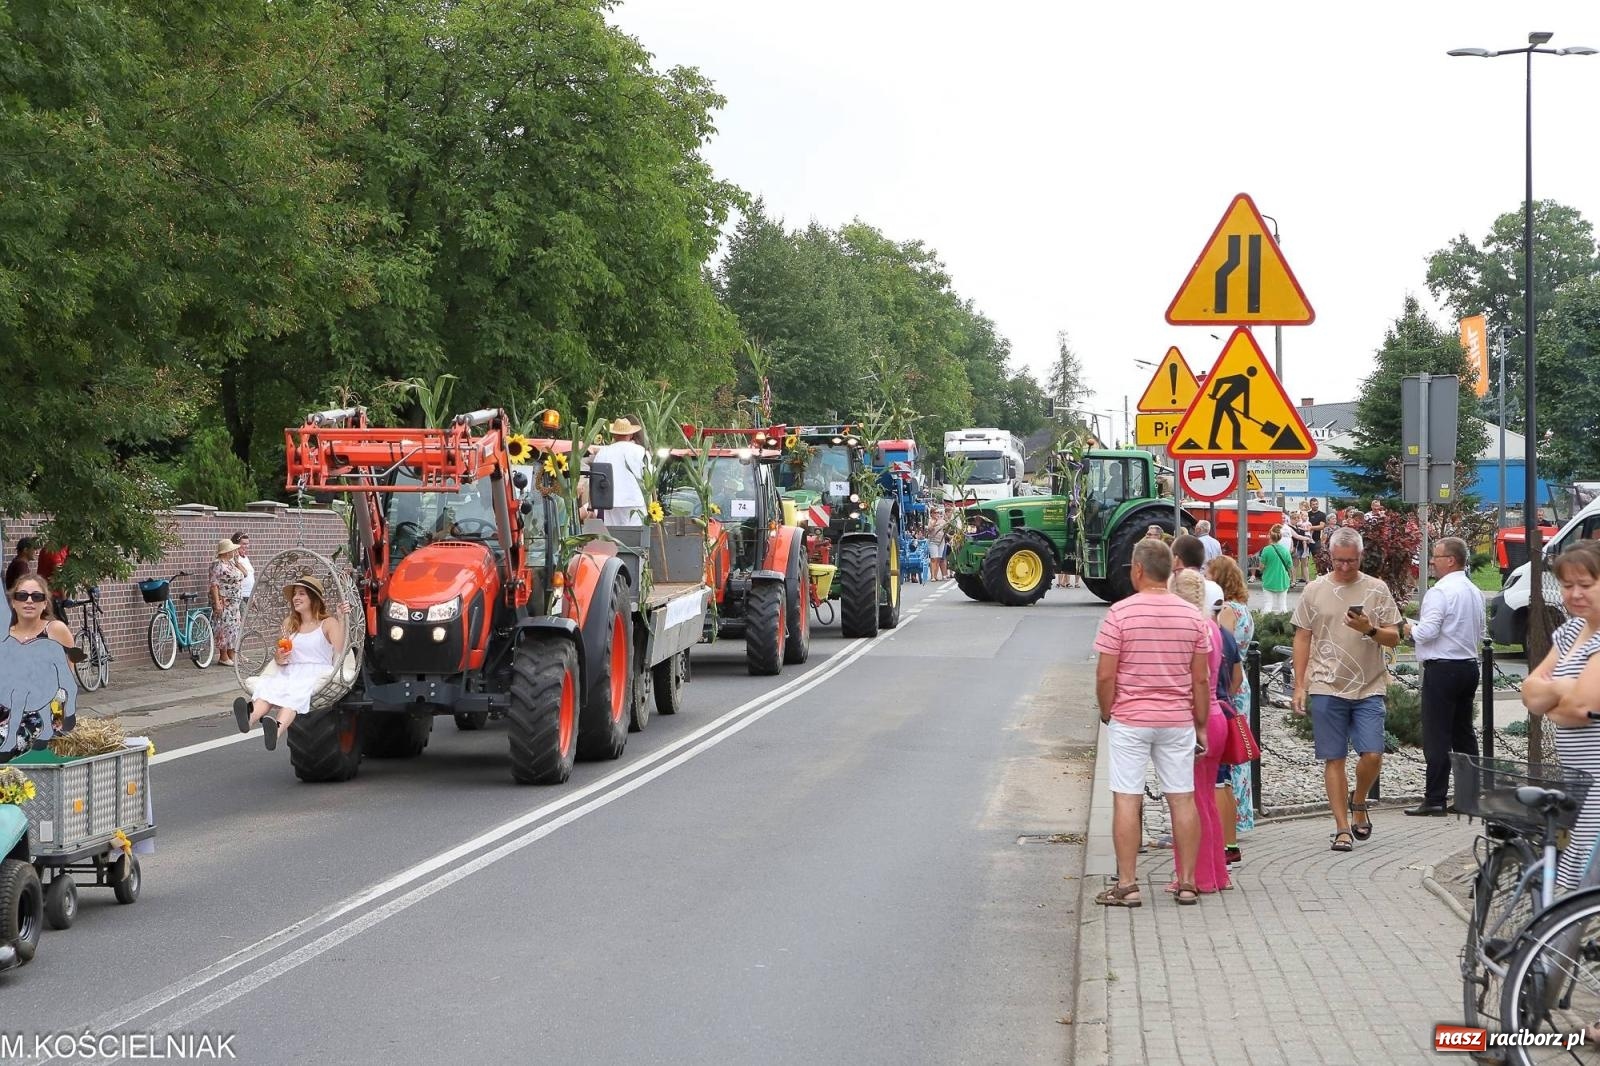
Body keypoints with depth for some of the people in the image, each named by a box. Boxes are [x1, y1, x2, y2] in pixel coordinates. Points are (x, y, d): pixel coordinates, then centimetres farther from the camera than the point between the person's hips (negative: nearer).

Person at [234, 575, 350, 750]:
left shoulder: (328, 623, 10)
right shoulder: (289, 623, 27)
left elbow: (339, 653, -6)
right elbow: (279, 655, 31)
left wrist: (342, 619, -11)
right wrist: (279, 658, 6)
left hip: (317, 674, -4)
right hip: (290, 674, 4)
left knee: (296, 691, -39)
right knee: (268, 686, -32)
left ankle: (278, 728, -69)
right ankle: (249, 718, -64)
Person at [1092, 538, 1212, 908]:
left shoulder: (1120, 613, -10)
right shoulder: (1192, 616, 2)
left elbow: (1105, 676, -11)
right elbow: (1201, 680, 4)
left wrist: (1107, 713, 5)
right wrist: (1201, 724, 13)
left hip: (1129, 720, -3)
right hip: (1177, 721, 3)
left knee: (1126, 800, 1)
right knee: (1183, 800, 8)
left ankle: (1127, 884, 2)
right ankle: (1187, 882, 12)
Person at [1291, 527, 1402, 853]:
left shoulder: (1377, 589, 5)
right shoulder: (1315, 590, 5)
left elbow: (1394, 638, 6)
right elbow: (1302, 639, 9)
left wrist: (1370, 629, -15)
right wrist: (1299, 685, 5)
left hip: (1369, 688, 0)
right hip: (1326, 688, 0)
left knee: (1372, 755, -8)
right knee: (1334, 759, 1)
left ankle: (1358, 801, 22)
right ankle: (1342, 828, 7)